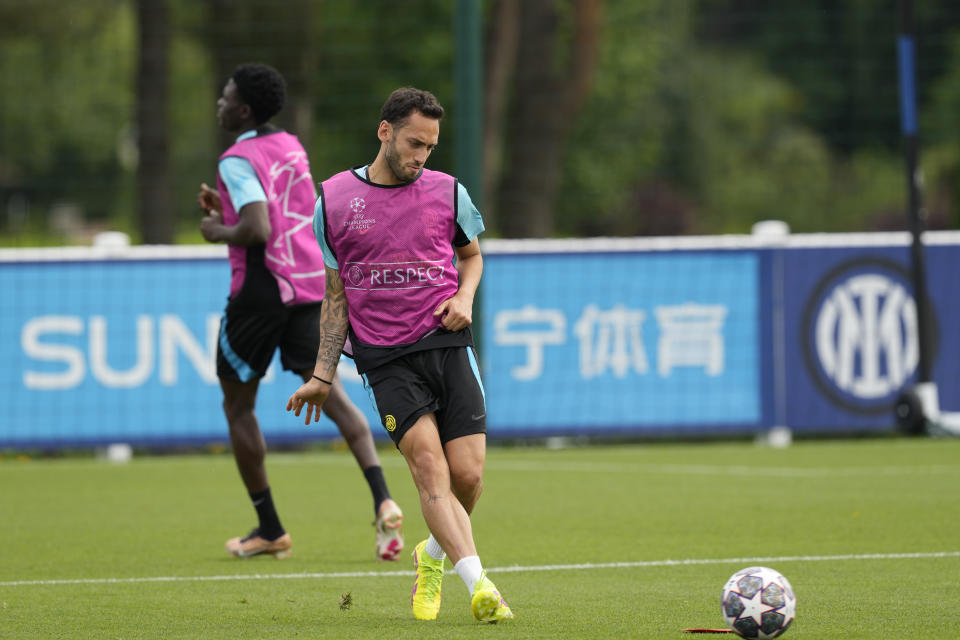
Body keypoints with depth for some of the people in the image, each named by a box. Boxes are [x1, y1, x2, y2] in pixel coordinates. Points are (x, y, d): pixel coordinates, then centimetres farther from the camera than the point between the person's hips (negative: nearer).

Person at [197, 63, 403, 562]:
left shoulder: (238, 161, -13)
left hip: (261, 291, -7)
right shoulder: (291, 147, 14)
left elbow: (258, 230, -24)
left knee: (237, 405, 9)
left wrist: (219, 231, -6)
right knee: (329, 392, 0)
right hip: (311, 282, 7)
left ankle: (269, 529, 11)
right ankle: (382, 499, -22)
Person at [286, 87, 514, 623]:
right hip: (385, 358, -1)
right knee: (428, 461, -20)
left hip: (447, 343, 2)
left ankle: (435, 555, 26)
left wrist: (465, 297, 3)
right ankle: (478, 583, -27)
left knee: (467, 476, -5)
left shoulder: (448, 192, 7)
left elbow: (472, 255, 25)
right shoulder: (334, 199, 5)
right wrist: (323, 375, 11)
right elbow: (336, 294, 13)